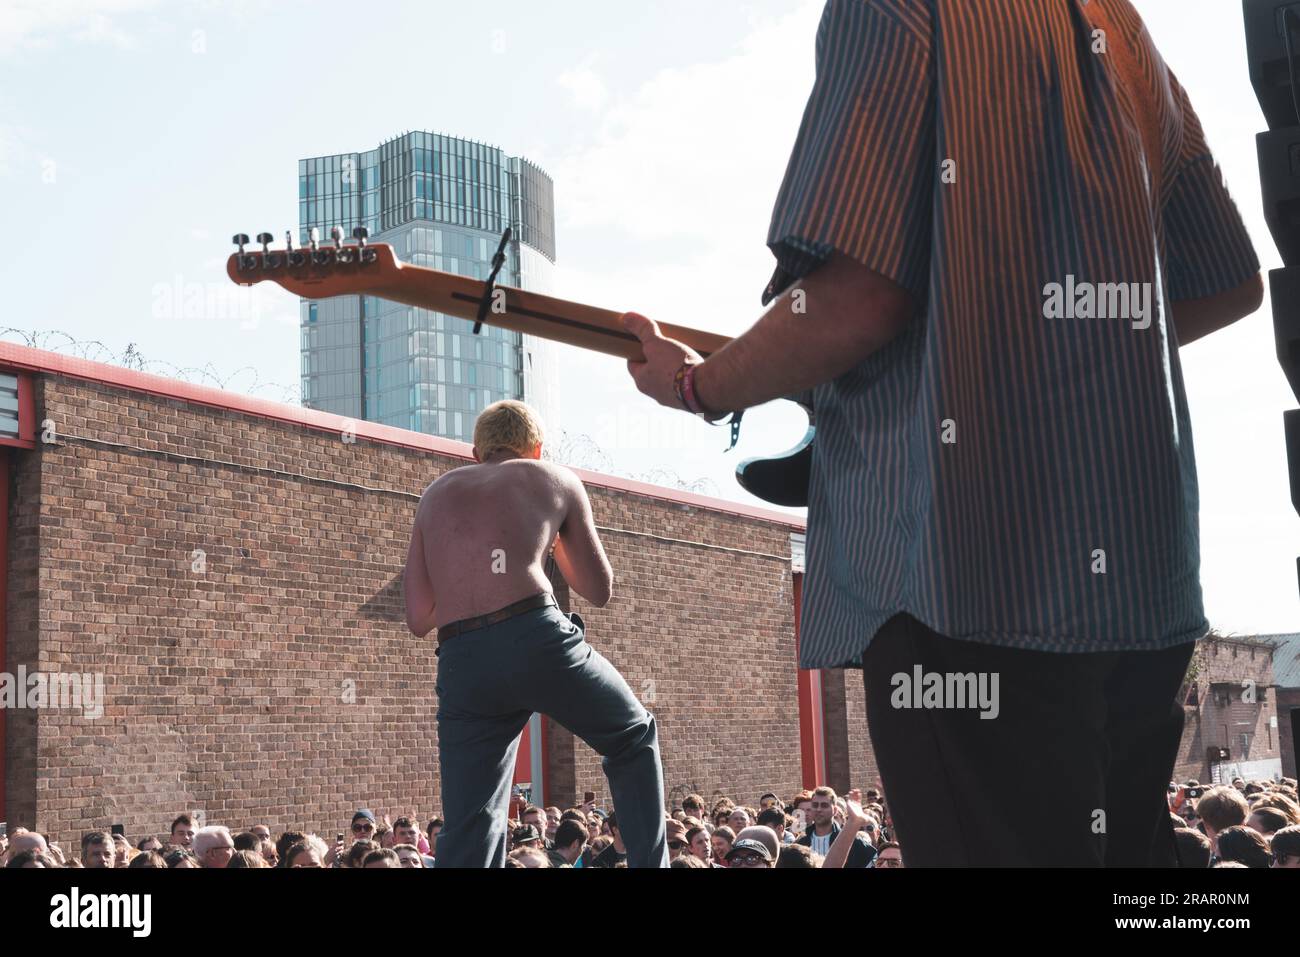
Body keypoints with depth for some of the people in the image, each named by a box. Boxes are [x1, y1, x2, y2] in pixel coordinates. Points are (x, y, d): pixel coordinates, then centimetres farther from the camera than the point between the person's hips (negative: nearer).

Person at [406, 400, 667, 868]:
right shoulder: (556, 480, 18)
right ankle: (649, 862, 17)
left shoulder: (437, 494, 23)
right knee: (635, 739, 24)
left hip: (461, 665, 2)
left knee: (469, 833, 5)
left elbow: (418, 619, 18)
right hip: (537, 639, -2)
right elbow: (600, 590, 22)